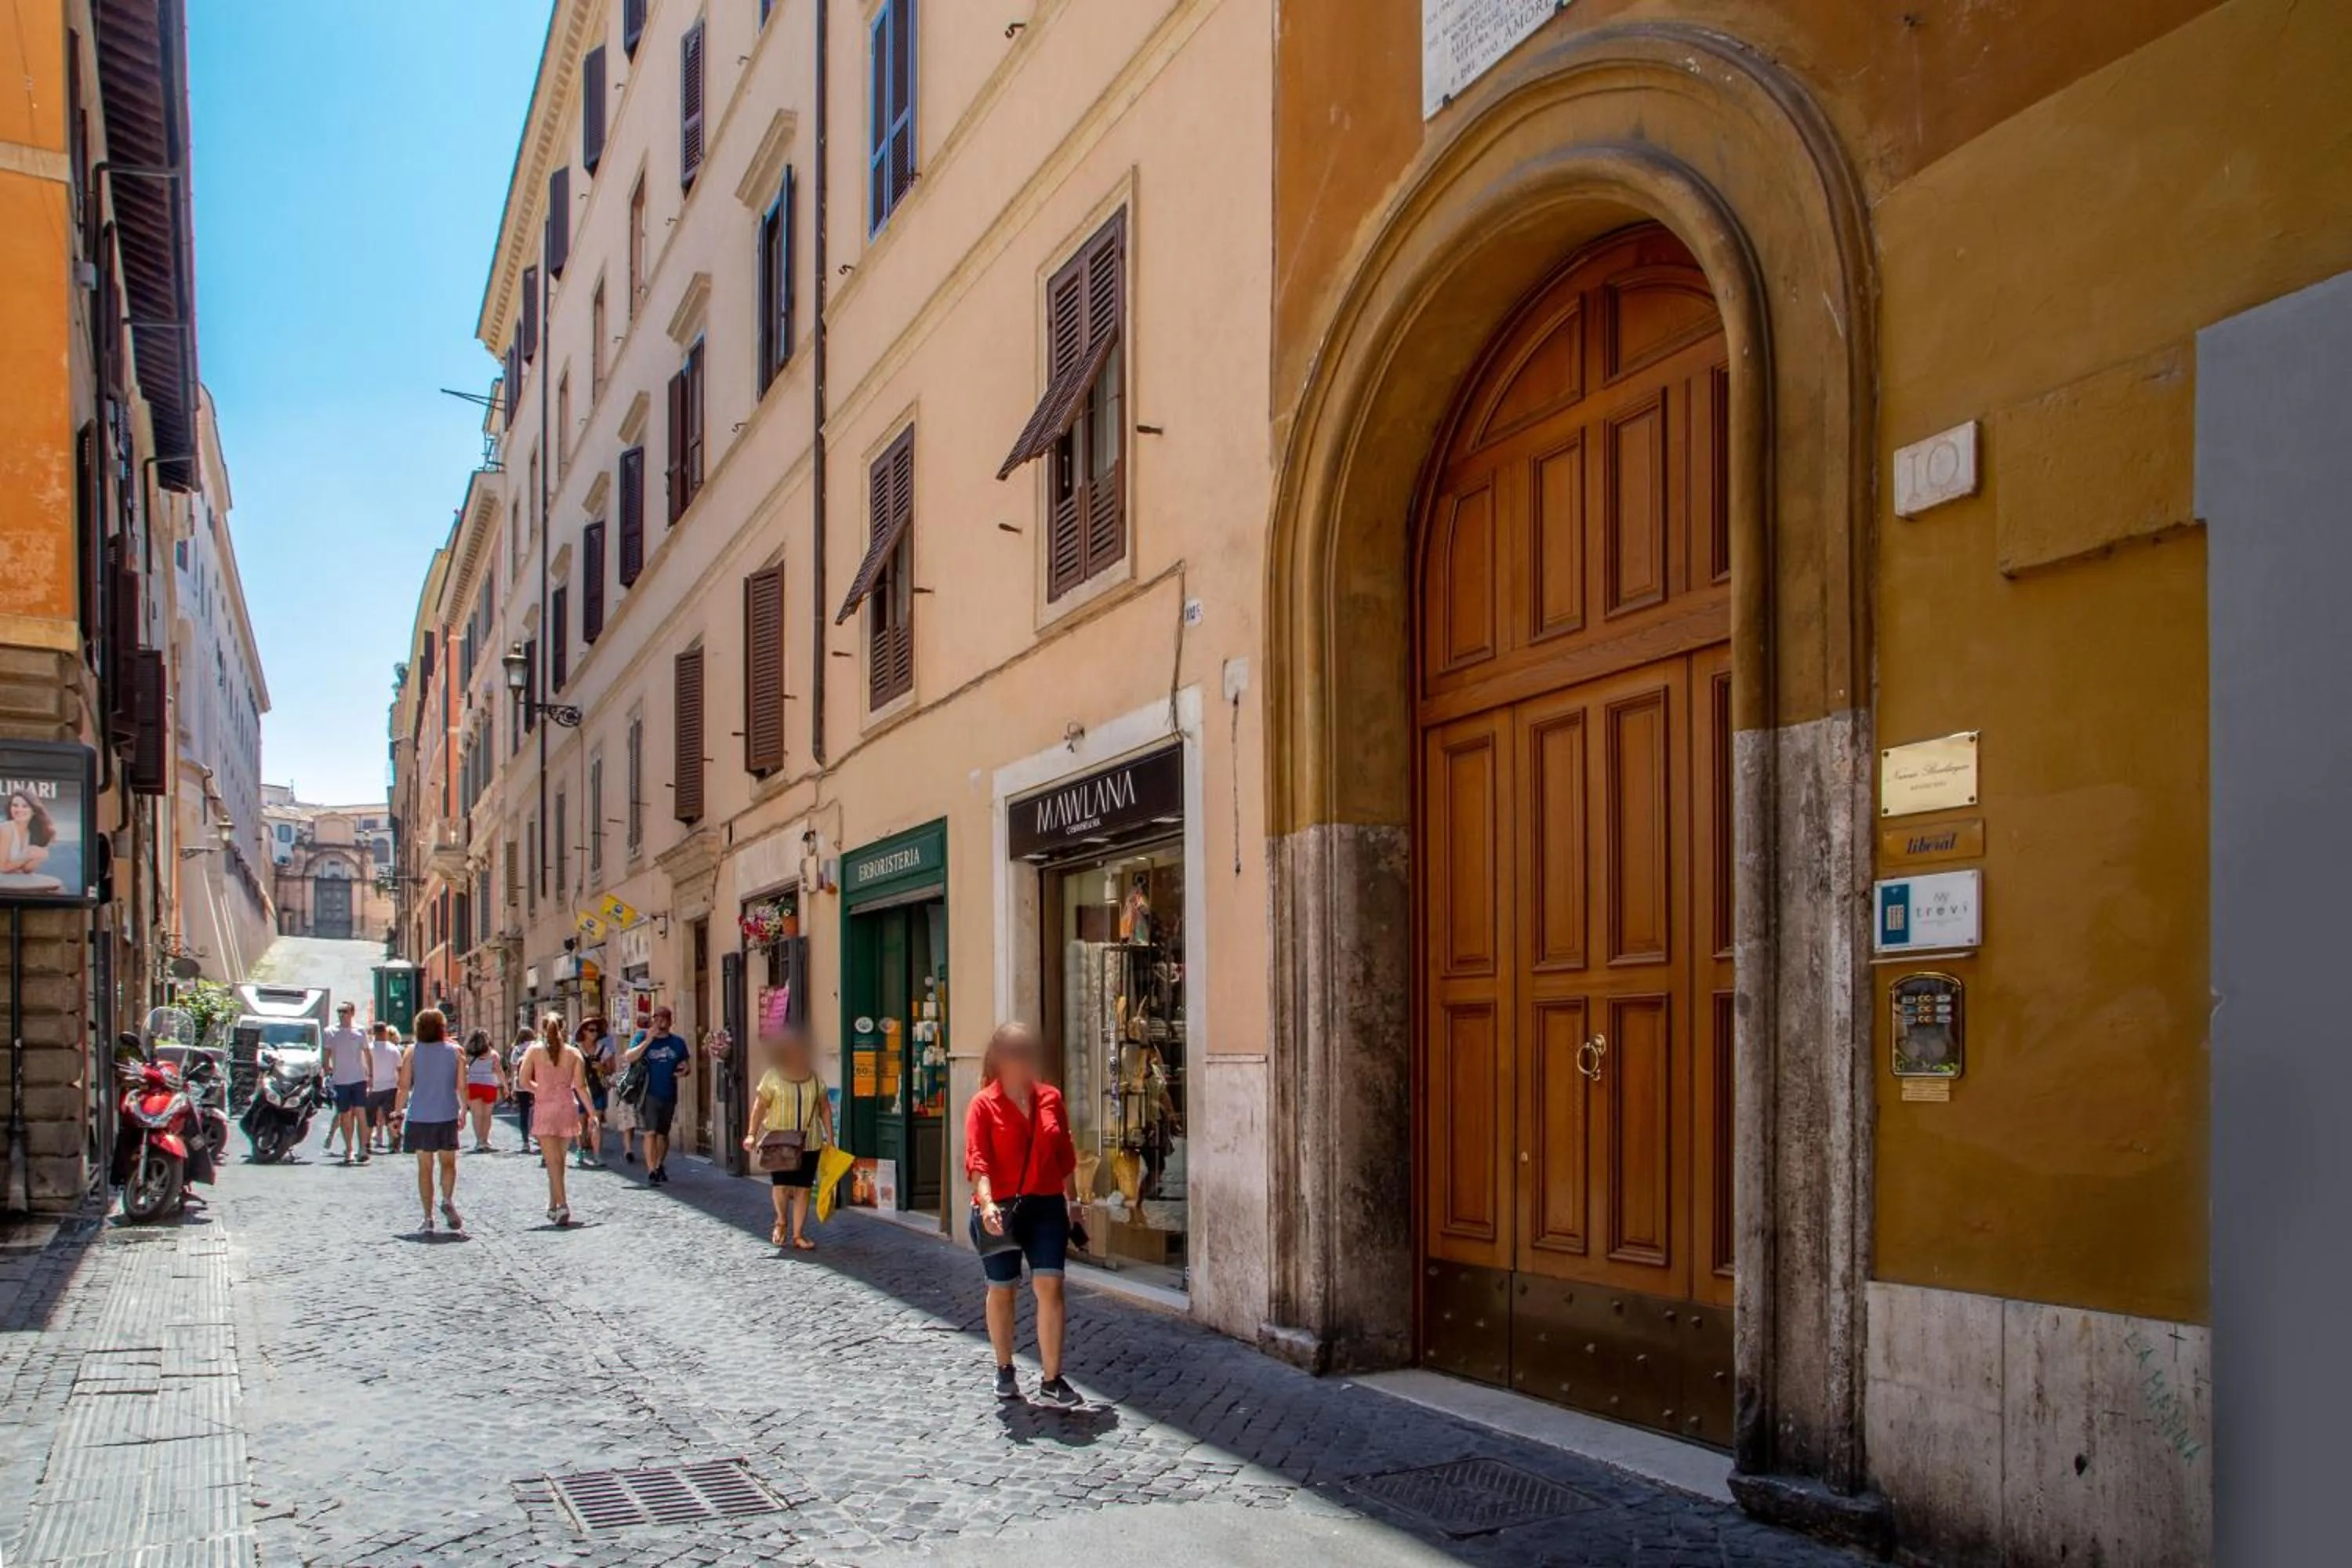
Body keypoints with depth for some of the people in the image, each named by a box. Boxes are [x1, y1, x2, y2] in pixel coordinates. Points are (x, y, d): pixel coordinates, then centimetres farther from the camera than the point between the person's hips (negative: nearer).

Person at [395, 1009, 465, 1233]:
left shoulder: (412, 1052, 1)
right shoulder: (454, 1051, 1)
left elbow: (403, 1087, -3)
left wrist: (398, 1114, 4)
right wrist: (463, 1112, 12)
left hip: (419, 1116, 0)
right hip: (447, 1116, 0)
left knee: (425, 1167, 7)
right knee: (448, 1163, 11)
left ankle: (428, 1217, 6)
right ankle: (448, 1201, -14)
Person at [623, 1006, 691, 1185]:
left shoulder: (677, 1042, 8)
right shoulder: (644, 1038, -1)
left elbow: (687, 1065, 16)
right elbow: (630, 1057, -15)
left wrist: (684, 1071, -7)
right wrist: (648, 1041, -23)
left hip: (669, 1095, 4)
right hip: (650, 1094, -4)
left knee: (663, 1133, 15)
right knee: (651, 1132, -14)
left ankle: (659, 1166, 33)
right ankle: (651, 1172, -16)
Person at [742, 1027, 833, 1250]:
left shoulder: (815, 1077, 8)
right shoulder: (773, 1076, -1)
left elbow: (824, 1108, 12)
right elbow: (760, 1106, -1)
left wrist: (830, 1137, 8)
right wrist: (752, 1134, -10)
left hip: (809, 1142, 3)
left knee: (803, 1188, 3)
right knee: (781, 1185, -9)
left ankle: (798, 1235, 13)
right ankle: (781, 1222, 20)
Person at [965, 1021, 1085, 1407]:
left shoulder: (1050, 1099, 5)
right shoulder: (984, 1104, -7)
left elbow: (1065, 1155, 13)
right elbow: (977, 1159, -15)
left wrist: (1072, 1200, 15)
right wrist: (986, 1202, -29)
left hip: (1046, 1205, 2)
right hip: (1000, 1209, -2)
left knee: (1050, 1286, -6)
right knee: (1002, 1289, 11)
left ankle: (1052, 1381, -1)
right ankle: (1005, 1371, 30)